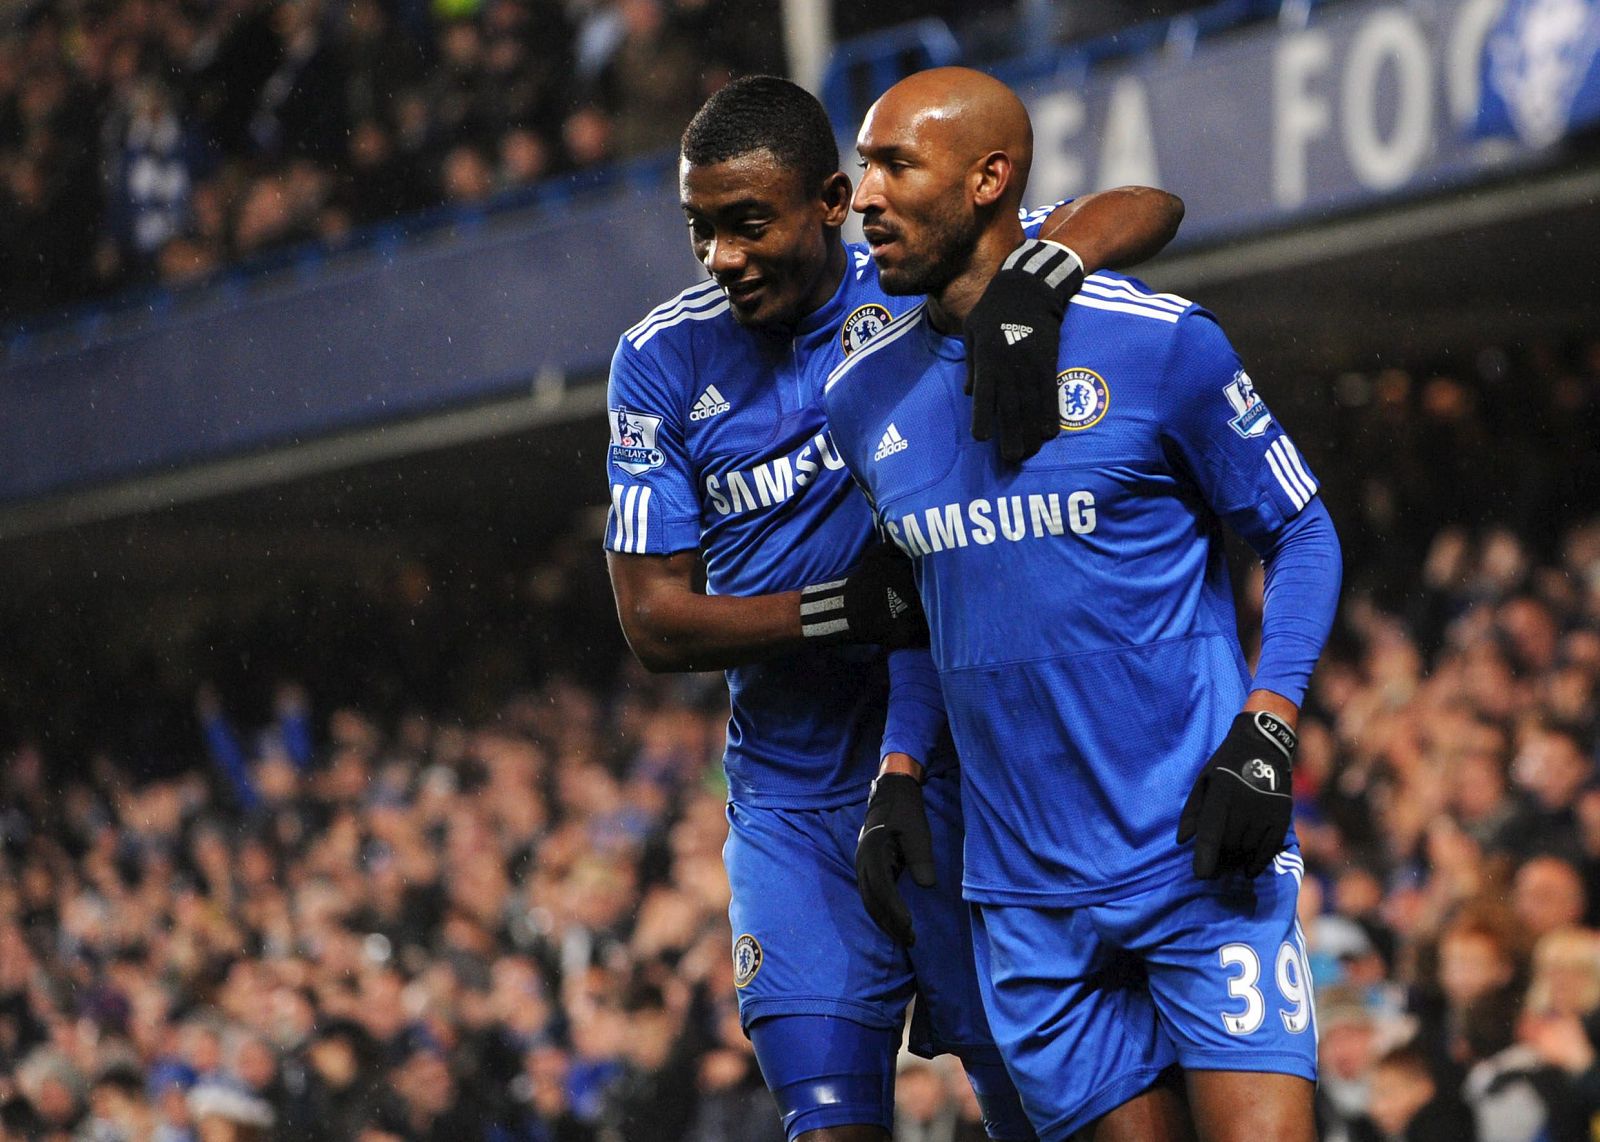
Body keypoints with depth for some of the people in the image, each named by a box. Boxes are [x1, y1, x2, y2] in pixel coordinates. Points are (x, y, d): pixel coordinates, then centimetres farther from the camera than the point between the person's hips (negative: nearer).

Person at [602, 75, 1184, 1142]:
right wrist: (861, 611, -16)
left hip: (965, 771, -1)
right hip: (797, 803, 1)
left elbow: (1145, 208, -15)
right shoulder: (664, 362, 0)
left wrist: (1029, 292, -36)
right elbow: (657, 622, -3)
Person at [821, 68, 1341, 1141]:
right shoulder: (863, 397, 8)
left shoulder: (1157, 342, -8)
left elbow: (1301, 530, 1)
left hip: (1203, 853, -4)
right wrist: (899, 777, 12)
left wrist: (1265, 737, -11)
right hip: (1027, 896, 4)